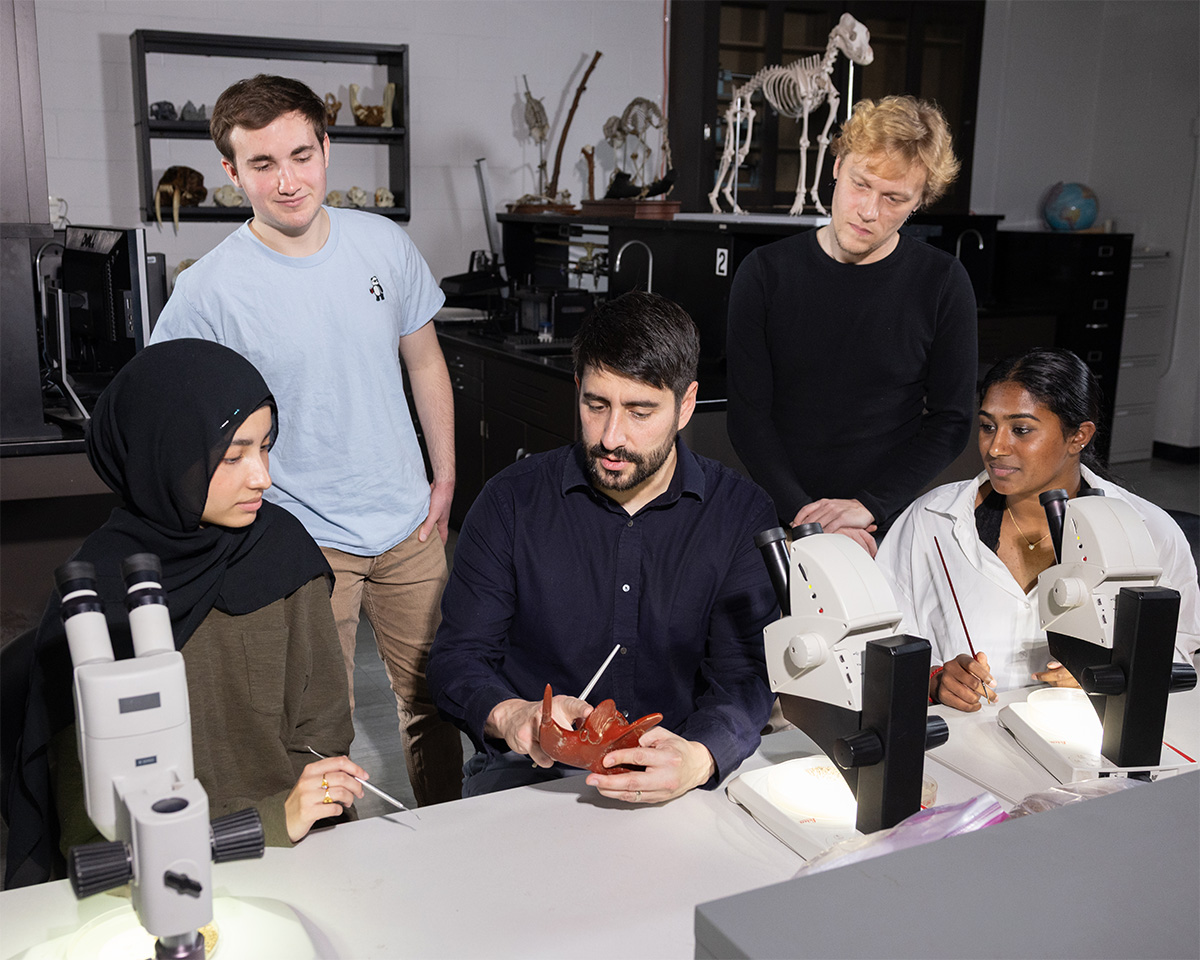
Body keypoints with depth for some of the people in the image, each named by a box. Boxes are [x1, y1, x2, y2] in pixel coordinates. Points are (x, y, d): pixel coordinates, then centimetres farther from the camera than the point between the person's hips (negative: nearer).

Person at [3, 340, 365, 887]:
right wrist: (272, 820, -20)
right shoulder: (94, 597, -14)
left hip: (294, 843, 3)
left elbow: (320, 731, 5)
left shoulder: (282, 546, -2)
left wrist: (303, 811, -13)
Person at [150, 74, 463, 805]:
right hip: (304, 542, -4)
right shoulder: (208, 291, -14)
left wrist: (446, 479, 7)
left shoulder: (385, 244, -2)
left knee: (434, 696, 17)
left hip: (408, 526, 4)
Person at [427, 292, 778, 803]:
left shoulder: (743, 513, -1)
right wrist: (510, 716, -23)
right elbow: (457, 657, 0)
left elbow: (745, 675, -7)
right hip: (528, 768, -1)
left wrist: (697, 758, -29)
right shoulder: (510, 502, 0)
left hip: (676, 780, 2)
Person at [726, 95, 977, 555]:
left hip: (886, 525, 0)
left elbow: (951, 421, 2)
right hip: (781, 521, 0)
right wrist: (800, 510, -12)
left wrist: (868, 505, -9)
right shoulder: (765, 273, 1)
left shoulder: (942, 283, 1)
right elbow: (748, 412, -1)